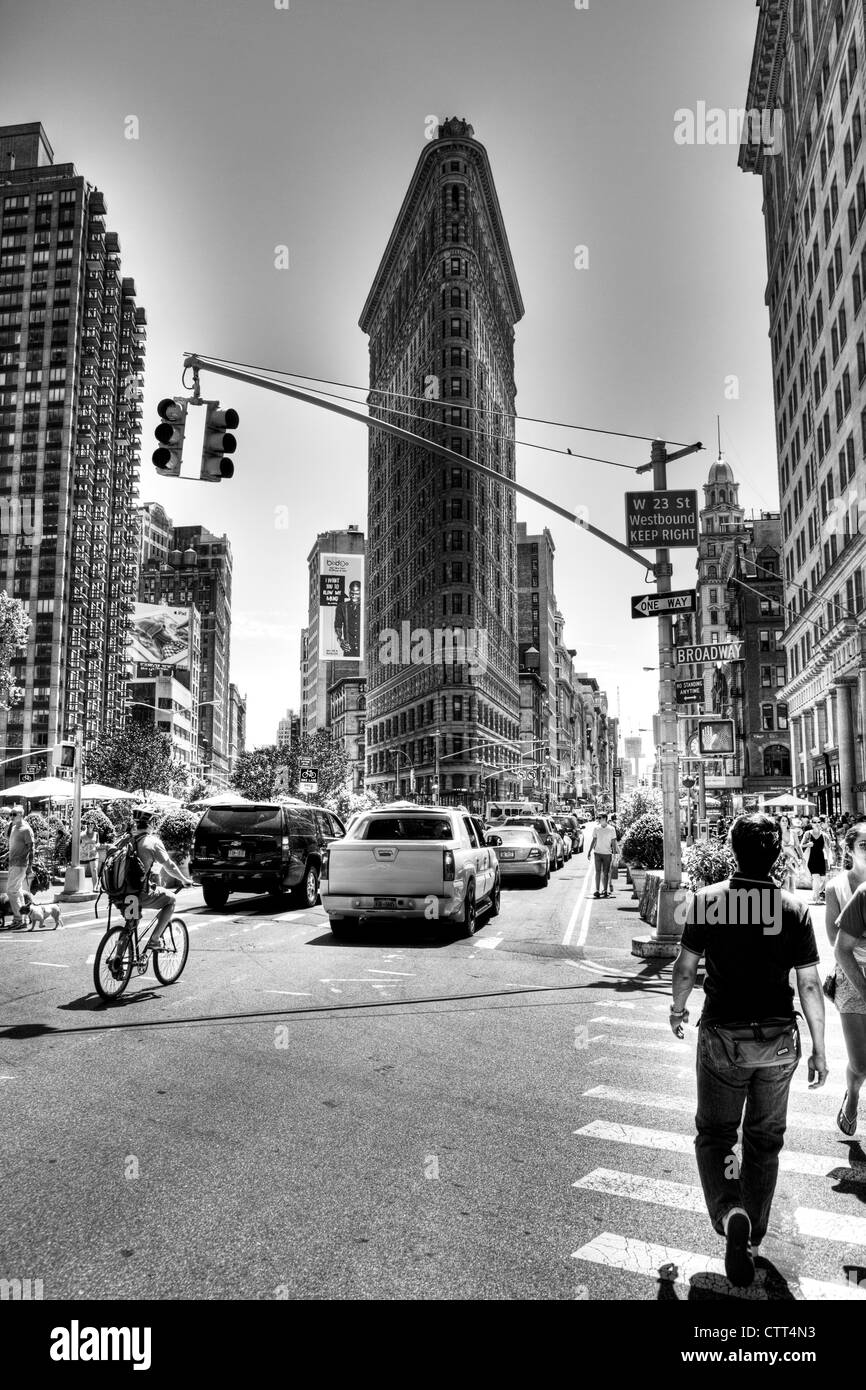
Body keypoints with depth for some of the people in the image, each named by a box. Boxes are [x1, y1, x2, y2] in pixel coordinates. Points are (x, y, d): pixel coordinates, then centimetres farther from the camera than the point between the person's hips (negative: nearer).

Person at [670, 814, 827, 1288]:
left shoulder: (707, 899, -11)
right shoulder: (794, 909, -8)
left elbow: (685, 966, -3)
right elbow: (809, 985, -6)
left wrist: (678, 1008, 15)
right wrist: (819, 1048, 4)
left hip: (723, 1037, -2)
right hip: (778, 1039, 2)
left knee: (714, 1134, 14)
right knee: (764, 1140, 19)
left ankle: (730, 1213, -11)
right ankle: (751, 1239, 29)